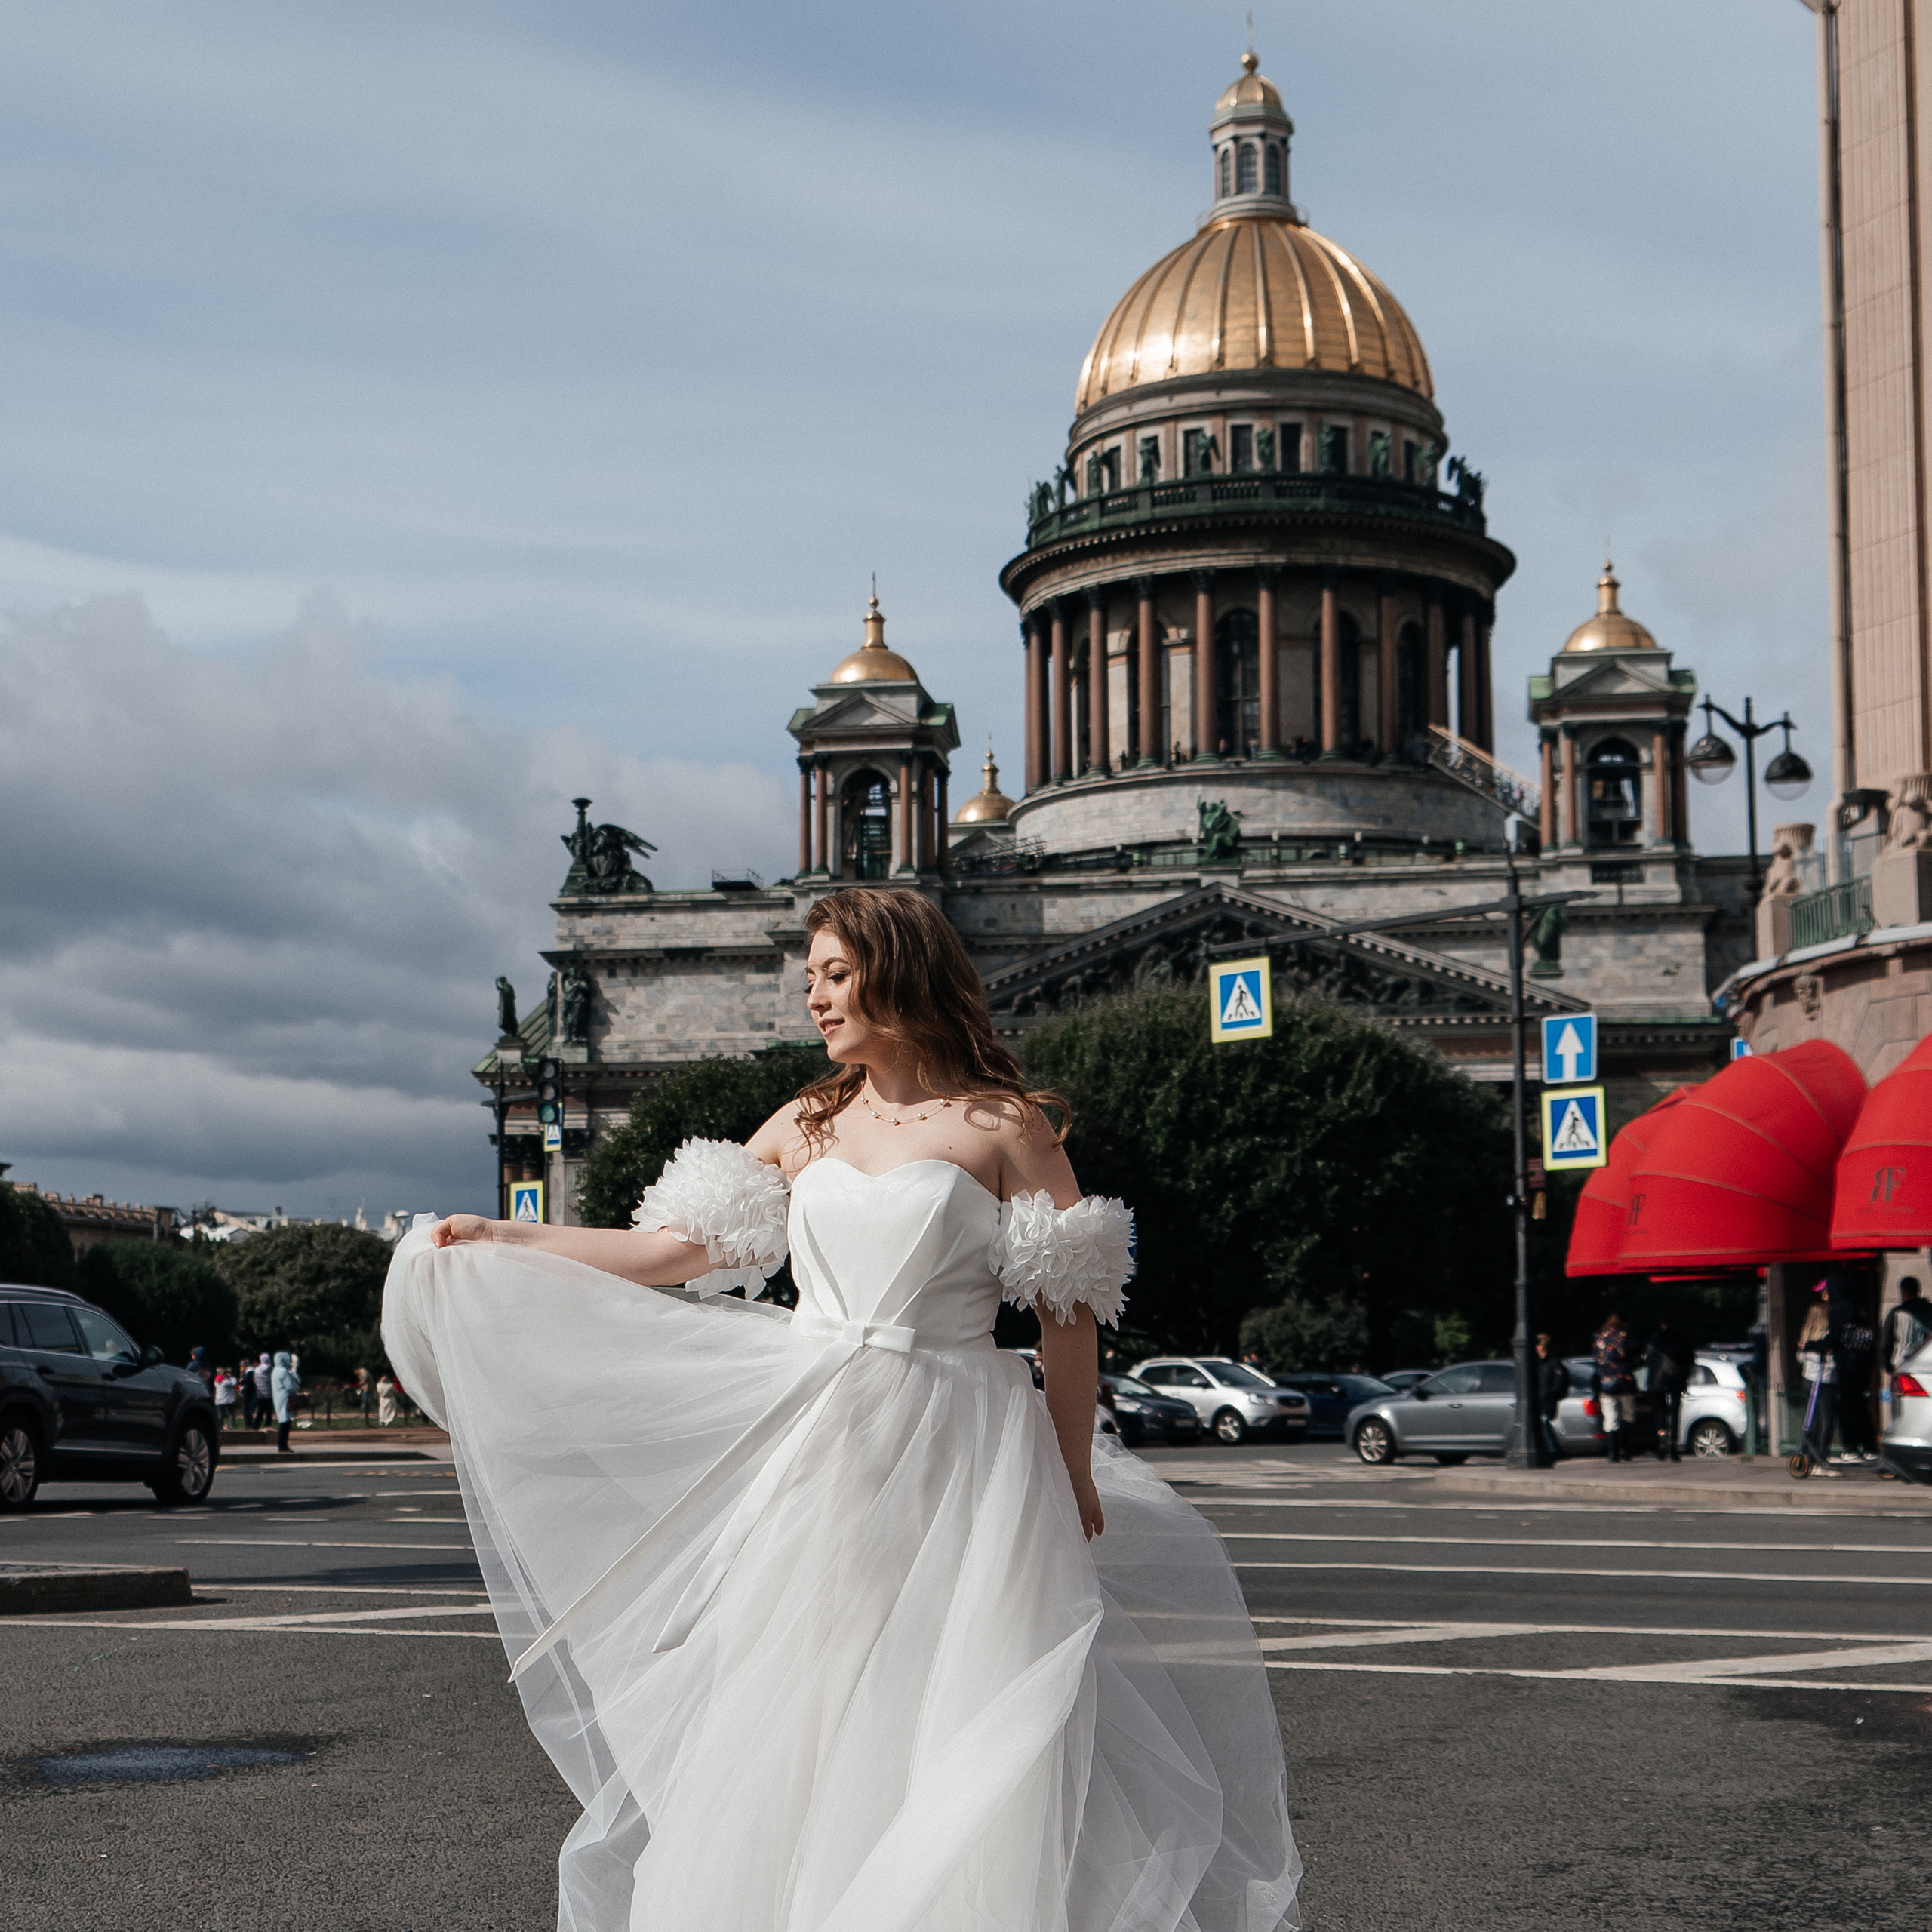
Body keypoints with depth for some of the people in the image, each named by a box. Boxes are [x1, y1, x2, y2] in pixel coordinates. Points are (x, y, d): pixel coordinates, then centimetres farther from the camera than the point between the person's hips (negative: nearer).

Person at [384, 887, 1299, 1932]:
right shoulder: (806, 1124, 13)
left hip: (949, 1461, -5)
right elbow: (672, 1249, 14)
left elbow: (1069, 1312, -1)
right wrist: (503, 1240, 12)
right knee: (785, 1721, 3)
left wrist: (1074, 1477, -3)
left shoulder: (1004, 1125, -1)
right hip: (813, 1454, 5)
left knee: (953, 1736, -7)